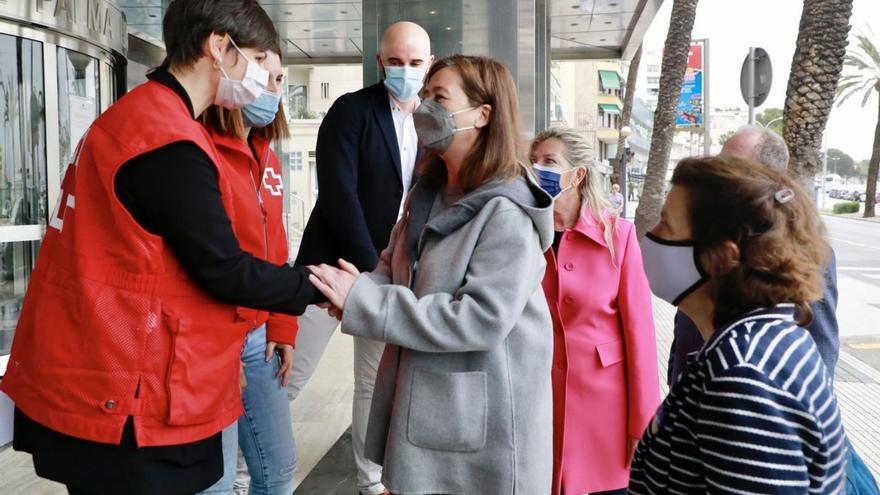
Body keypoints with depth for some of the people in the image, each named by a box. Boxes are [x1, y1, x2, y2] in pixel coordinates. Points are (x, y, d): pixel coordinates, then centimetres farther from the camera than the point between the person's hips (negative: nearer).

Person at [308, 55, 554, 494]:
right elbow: (396, 267, 12)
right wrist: (362, 289, -13)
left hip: (482, 420, -7)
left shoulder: (506, 213, -19)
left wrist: (363, 303, -25)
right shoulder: (427, 194, 9)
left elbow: (481, 319, -26)